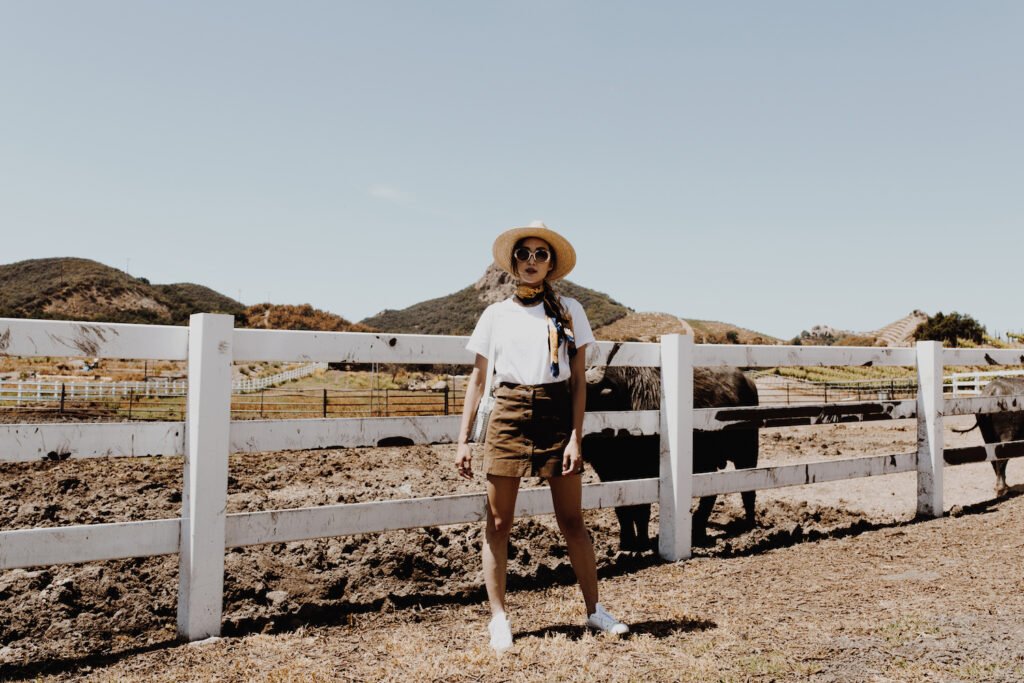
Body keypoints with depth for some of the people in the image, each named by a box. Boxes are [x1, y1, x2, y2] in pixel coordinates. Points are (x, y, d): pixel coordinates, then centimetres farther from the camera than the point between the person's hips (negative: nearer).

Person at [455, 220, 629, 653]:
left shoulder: (569, 311, 5)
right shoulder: (496, 315, 8)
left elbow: (578, 380, 2)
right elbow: (477, 380, 9)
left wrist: (576, 438, -6)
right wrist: (463, 440, 3)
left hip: (557, 416, -1)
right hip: (508, 417, 1)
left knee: (572, 521, 6)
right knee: (498, 523, 3)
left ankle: (594, 610, 22)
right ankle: (499, 618, 16)